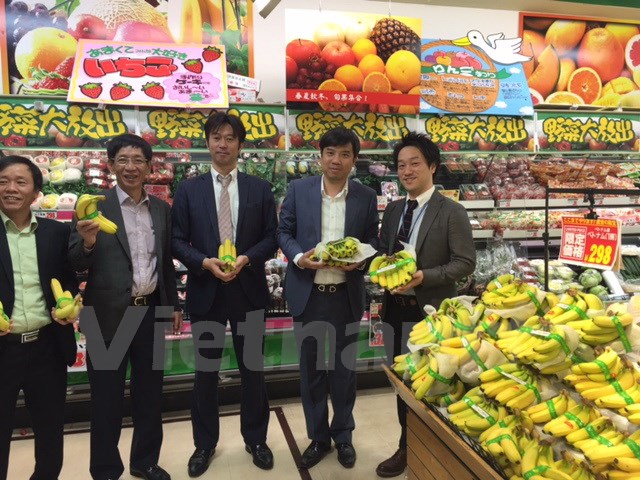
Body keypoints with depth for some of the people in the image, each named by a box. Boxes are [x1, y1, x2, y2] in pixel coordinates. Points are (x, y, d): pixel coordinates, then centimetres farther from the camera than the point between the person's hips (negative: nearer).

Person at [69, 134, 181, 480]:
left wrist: (173, 304, 13)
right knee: (106, 397, 10)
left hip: (150, 312, 4)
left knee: (149, 392, 17)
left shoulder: (161, 210, 7)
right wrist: (88, 242, -29)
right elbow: (77, 264, -8)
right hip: (109, 316, -4)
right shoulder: (94, 206, -7)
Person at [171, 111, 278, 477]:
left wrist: (246, 259, -15)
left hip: (249, 290, 0)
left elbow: (271, 238, 1)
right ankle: (205, 444, 30)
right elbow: (178, 241, 0)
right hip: (206, 292, 0)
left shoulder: (260, 189, 3)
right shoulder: (189, 190, 3)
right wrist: (206, 262, -16)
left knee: (253, 368, 11)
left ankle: (256, 440, 31)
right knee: (206, 371, 12)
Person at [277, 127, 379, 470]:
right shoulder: (299, 190, -1)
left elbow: (372, 241, 5)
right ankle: (318, 437, 31)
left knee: (344, 367, 14)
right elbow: (284, 232, 2)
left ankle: (343, 435, 34)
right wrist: (298, 257, -16)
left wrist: (360, 262, -16)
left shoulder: (366, 197, 0)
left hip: (346, 295, 0)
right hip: (308, 293, 0)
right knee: (311, 368, 12)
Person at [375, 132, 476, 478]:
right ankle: (408, 447, 35)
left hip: (428, 310, -6)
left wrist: (424, 277, -23)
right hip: (395, 308, 6)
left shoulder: (451, 212, -8)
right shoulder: (393, 210, 9)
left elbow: (465, 263, -12)